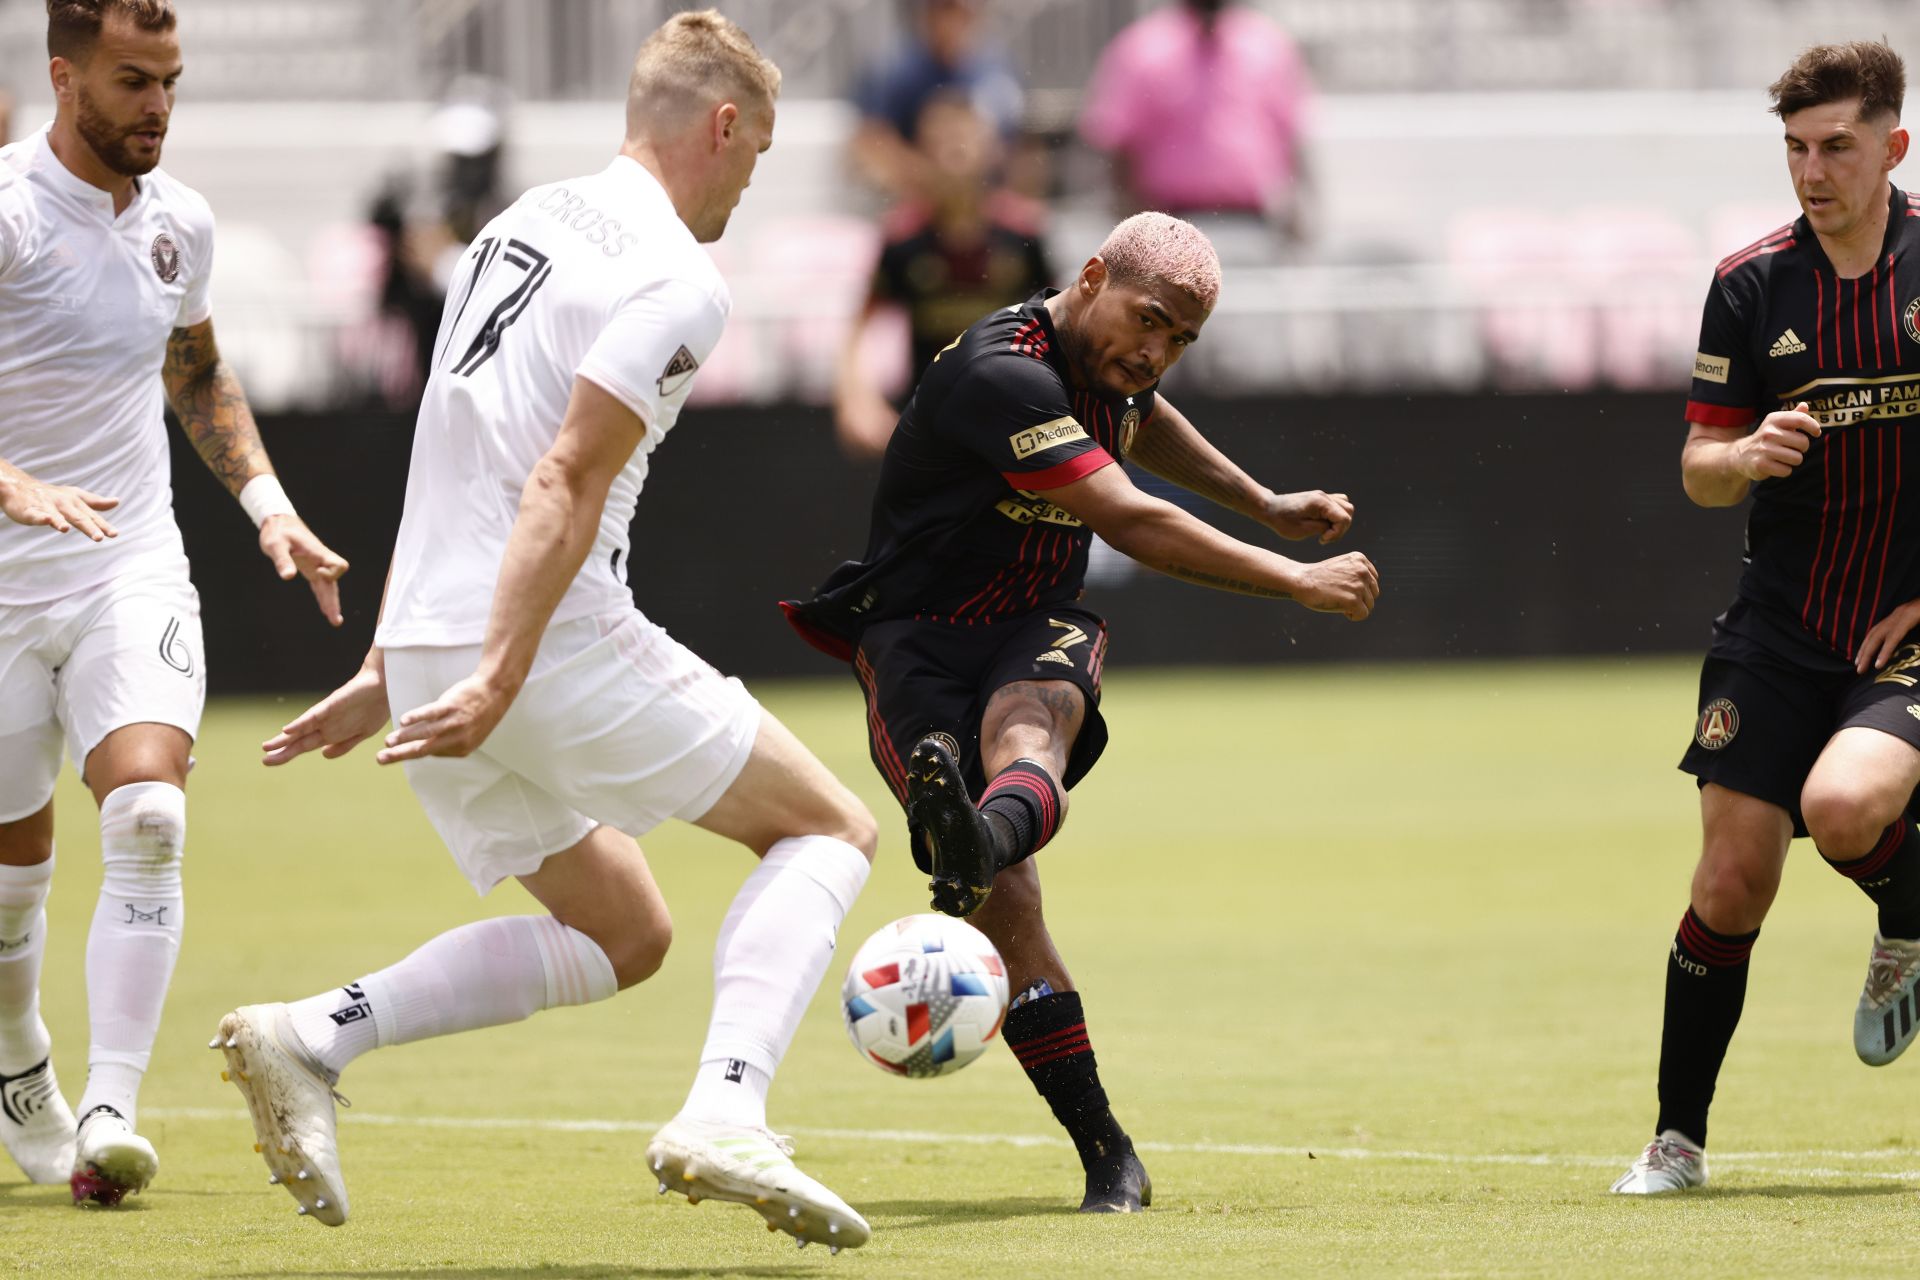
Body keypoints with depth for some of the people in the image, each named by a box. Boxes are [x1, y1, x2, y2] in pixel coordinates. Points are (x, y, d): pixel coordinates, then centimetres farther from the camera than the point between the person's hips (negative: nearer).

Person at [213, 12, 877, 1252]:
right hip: (555, 643, -8)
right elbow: (567, 484, -19)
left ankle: (310, 1039, 4)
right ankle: (724, 1115, -15)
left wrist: (386, 675, 25)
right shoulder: (678, 281, -9)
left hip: (429, 645, 8)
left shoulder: (527, 222, 19)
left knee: (621, 936, 19)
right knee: (830, 829, 5)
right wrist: (499, 679, -24)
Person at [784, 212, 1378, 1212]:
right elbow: (1137, 528, -27)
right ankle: (1105, 1154, -19)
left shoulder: (1112, 366, 5)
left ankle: (979, 842, -71)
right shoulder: (1002, 374, -23)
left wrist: (1267, 506, 37)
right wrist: (1300, 582, -21)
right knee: (1007, 900, -22)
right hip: (916, 638, -5)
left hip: (1037, 637, 5)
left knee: (1026, 726, -35)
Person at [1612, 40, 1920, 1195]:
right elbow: (1698, 469, 7)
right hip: (1781, 628, 2)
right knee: (1733, 882, -3)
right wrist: (1745, 456, -18)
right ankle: (1679, 1139, 12)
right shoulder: (1752, 285, 1)